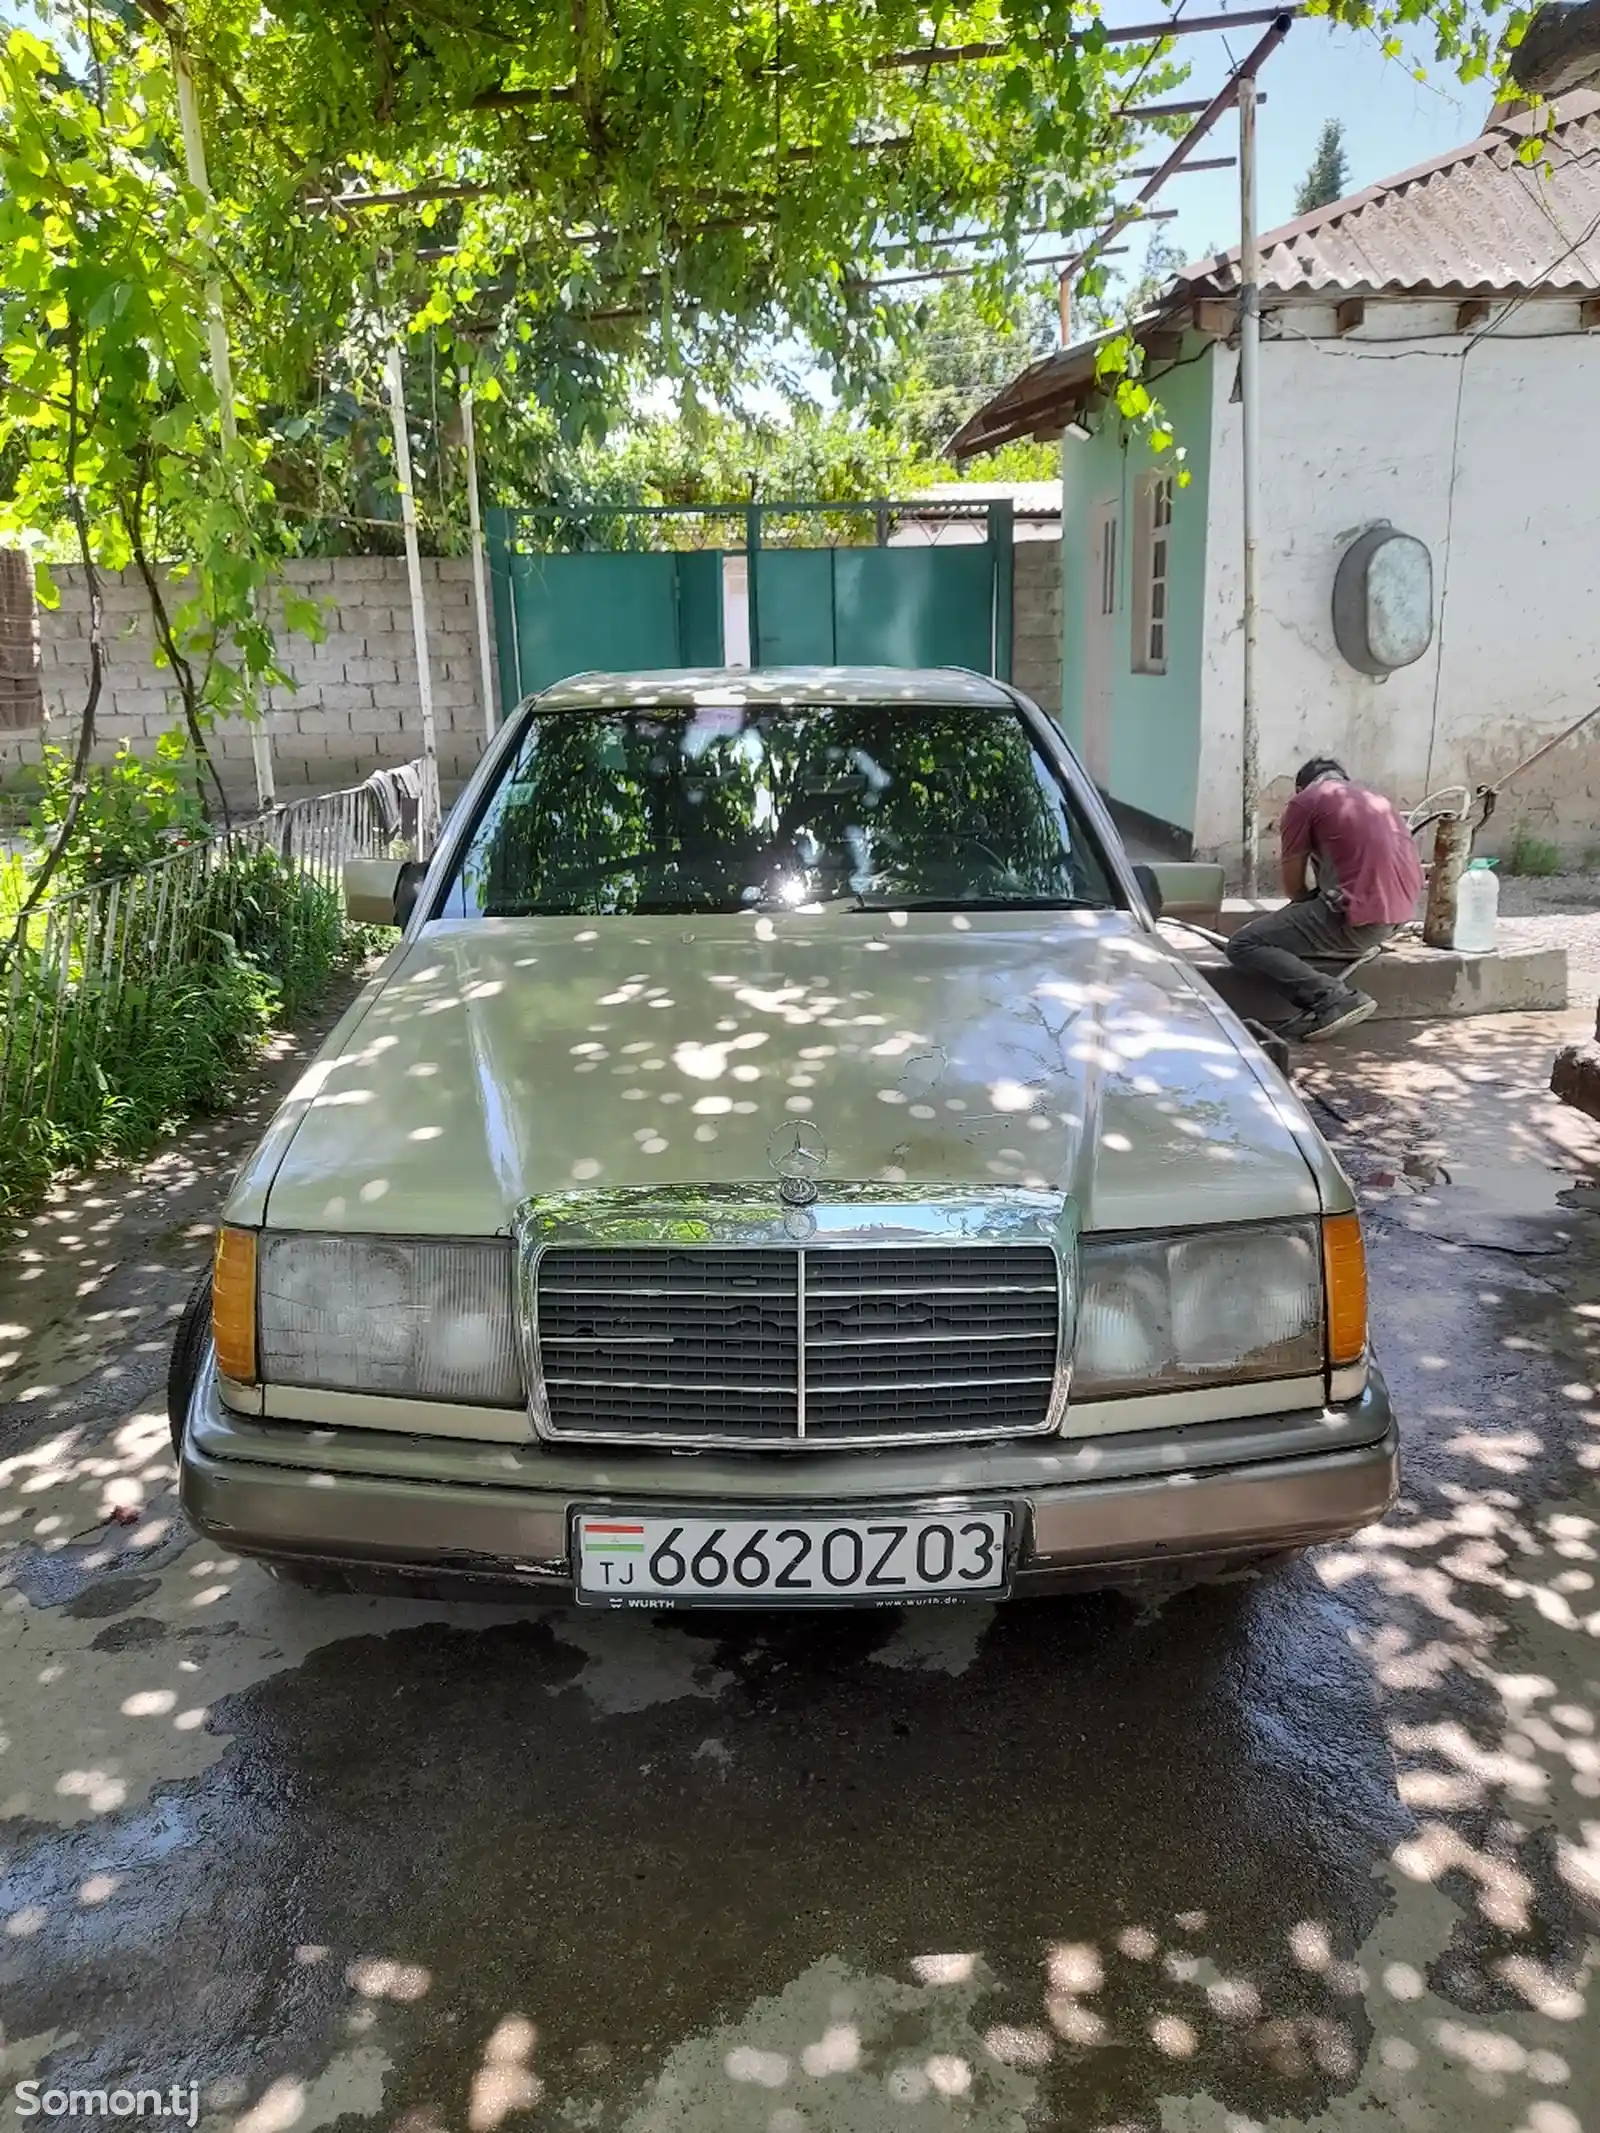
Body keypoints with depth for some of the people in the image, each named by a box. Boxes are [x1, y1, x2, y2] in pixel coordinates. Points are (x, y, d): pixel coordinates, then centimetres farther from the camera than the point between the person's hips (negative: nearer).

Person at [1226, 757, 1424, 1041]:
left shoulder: (1304, 801, 3)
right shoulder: (1372, 796, 24)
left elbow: (1293, 887, 5)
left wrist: (1313, 900, 25)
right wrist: (1319, 900, 38)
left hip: (1358, 916, -9)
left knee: (1243, 946, -7)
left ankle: (1333, 997, -18)